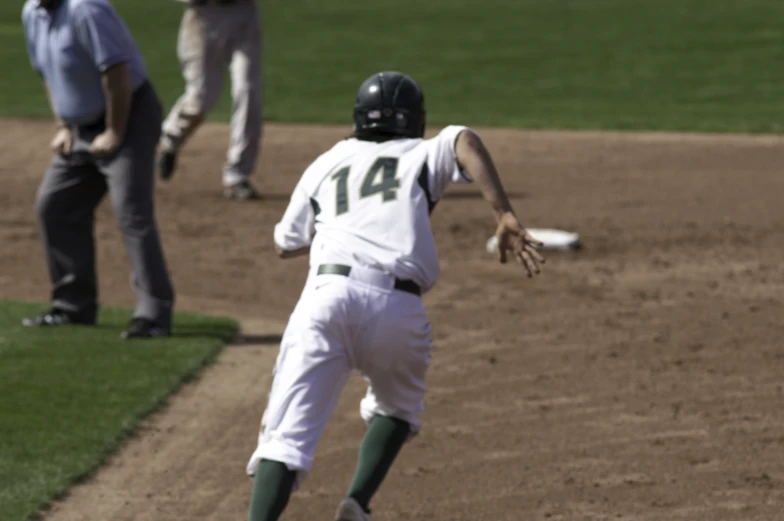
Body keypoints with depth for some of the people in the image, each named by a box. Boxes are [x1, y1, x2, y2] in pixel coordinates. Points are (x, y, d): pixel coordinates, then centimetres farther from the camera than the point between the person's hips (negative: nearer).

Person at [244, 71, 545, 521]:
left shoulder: (326, 164, 28)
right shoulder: (423, 155, 22)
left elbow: (287, 244, 36)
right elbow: (464, 140, -2)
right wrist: (506, 217, -9)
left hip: (327, 293, 0)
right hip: (399, 308, 0)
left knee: (288, 433, -7)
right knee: (397, 409, 28)